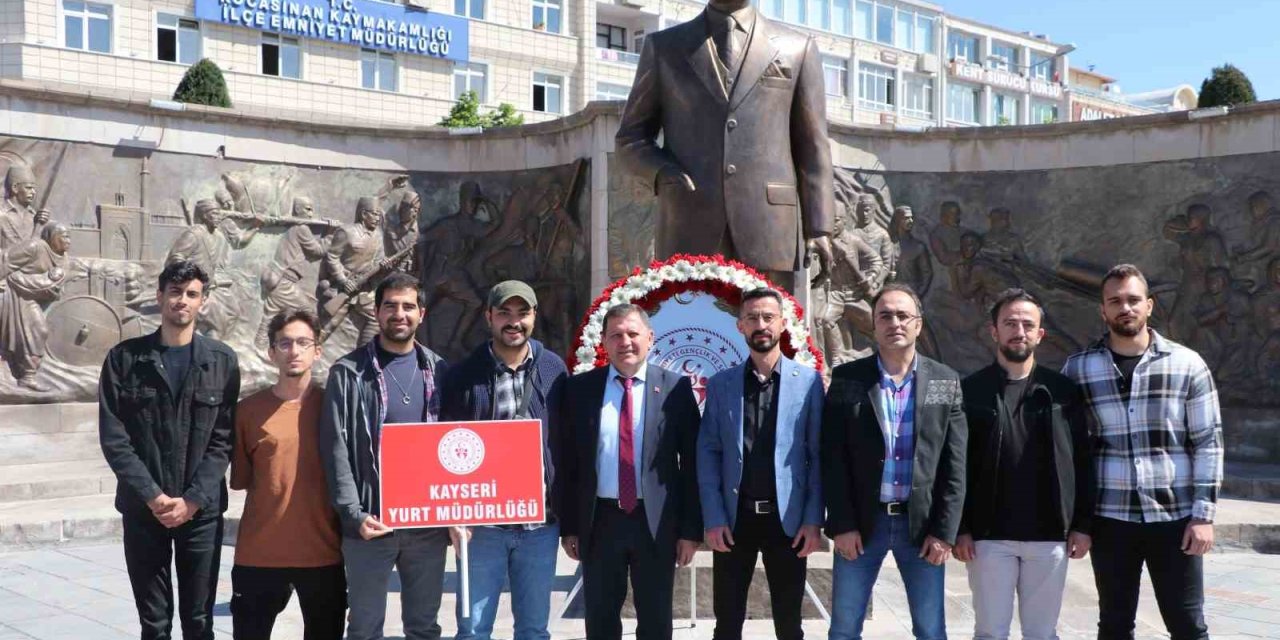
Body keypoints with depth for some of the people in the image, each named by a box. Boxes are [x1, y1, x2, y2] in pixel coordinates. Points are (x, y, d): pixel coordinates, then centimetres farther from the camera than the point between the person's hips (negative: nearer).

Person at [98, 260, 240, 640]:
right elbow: (113, 437, -3)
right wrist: (152, 495, -12)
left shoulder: (222, 361, 2)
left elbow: (223, 440, -1)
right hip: (143, 509, 0)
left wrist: (193, 499, -11)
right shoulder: (124, 358, 2)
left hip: (202, 510, 0)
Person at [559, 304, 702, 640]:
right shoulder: (580, 387, 2)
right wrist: (568, 525, 1)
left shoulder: (675, 387, -3)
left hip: (656, 522, -1)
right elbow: (569, 461, 4)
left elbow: (691, 462, -2)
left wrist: (691, 529, -5)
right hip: (599, 521, 1)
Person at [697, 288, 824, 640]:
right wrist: (713, 519, -6)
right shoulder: (720, 384, 5)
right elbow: (708, 453, 1)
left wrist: (813, 520, -6)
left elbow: (818, 455, -1)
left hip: (787, 519, -1)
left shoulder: (808, 381, 1)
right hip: (733, 519, 1)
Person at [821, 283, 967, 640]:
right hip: (860, 522, 0)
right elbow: (833, 459, -2)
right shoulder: (847, 379, 0)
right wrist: (842, 524, -8)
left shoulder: (946, 382, 3)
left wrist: (944, 530, -5)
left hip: (922, 524, 1)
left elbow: (954, 464, 1)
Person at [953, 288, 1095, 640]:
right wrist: (960, 527, -7)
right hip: (989, 536, -1)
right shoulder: (970, 391, 0)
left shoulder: (1063, 391, 6)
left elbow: (1082, 461, 7)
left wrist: (1082, 524, 2)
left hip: (1049, 535, 2)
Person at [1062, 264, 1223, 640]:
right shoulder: (1078, 368, 1)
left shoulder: (1187, 364, -1)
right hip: (1110, 519, 1)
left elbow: (1209, 442, 0)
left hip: (1175, 517, -1)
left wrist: (1204, 514, -6)